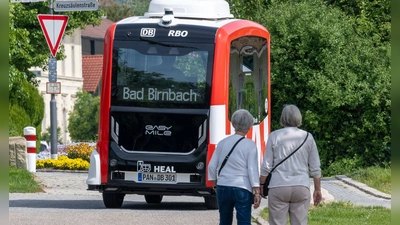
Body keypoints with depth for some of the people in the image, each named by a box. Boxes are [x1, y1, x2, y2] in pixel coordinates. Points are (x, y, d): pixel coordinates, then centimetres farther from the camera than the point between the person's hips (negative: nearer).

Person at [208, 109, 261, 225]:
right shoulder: (249, 144, -5)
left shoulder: (222, 143, 8)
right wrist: (257, 192, -7)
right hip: (242, 189, -5)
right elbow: (253, 170, -9)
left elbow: (212, 166, 10)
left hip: (223, 188, 5)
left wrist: (215, 185, 23)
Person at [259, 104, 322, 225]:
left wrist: (261, 185, 12)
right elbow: (315, 168, 7)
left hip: (278, 187, -2)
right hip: (301, 186, 2)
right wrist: (317, 189, 16)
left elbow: (266, 166, 0)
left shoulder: (274, 136, -1)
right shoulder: (308, 137, 5)